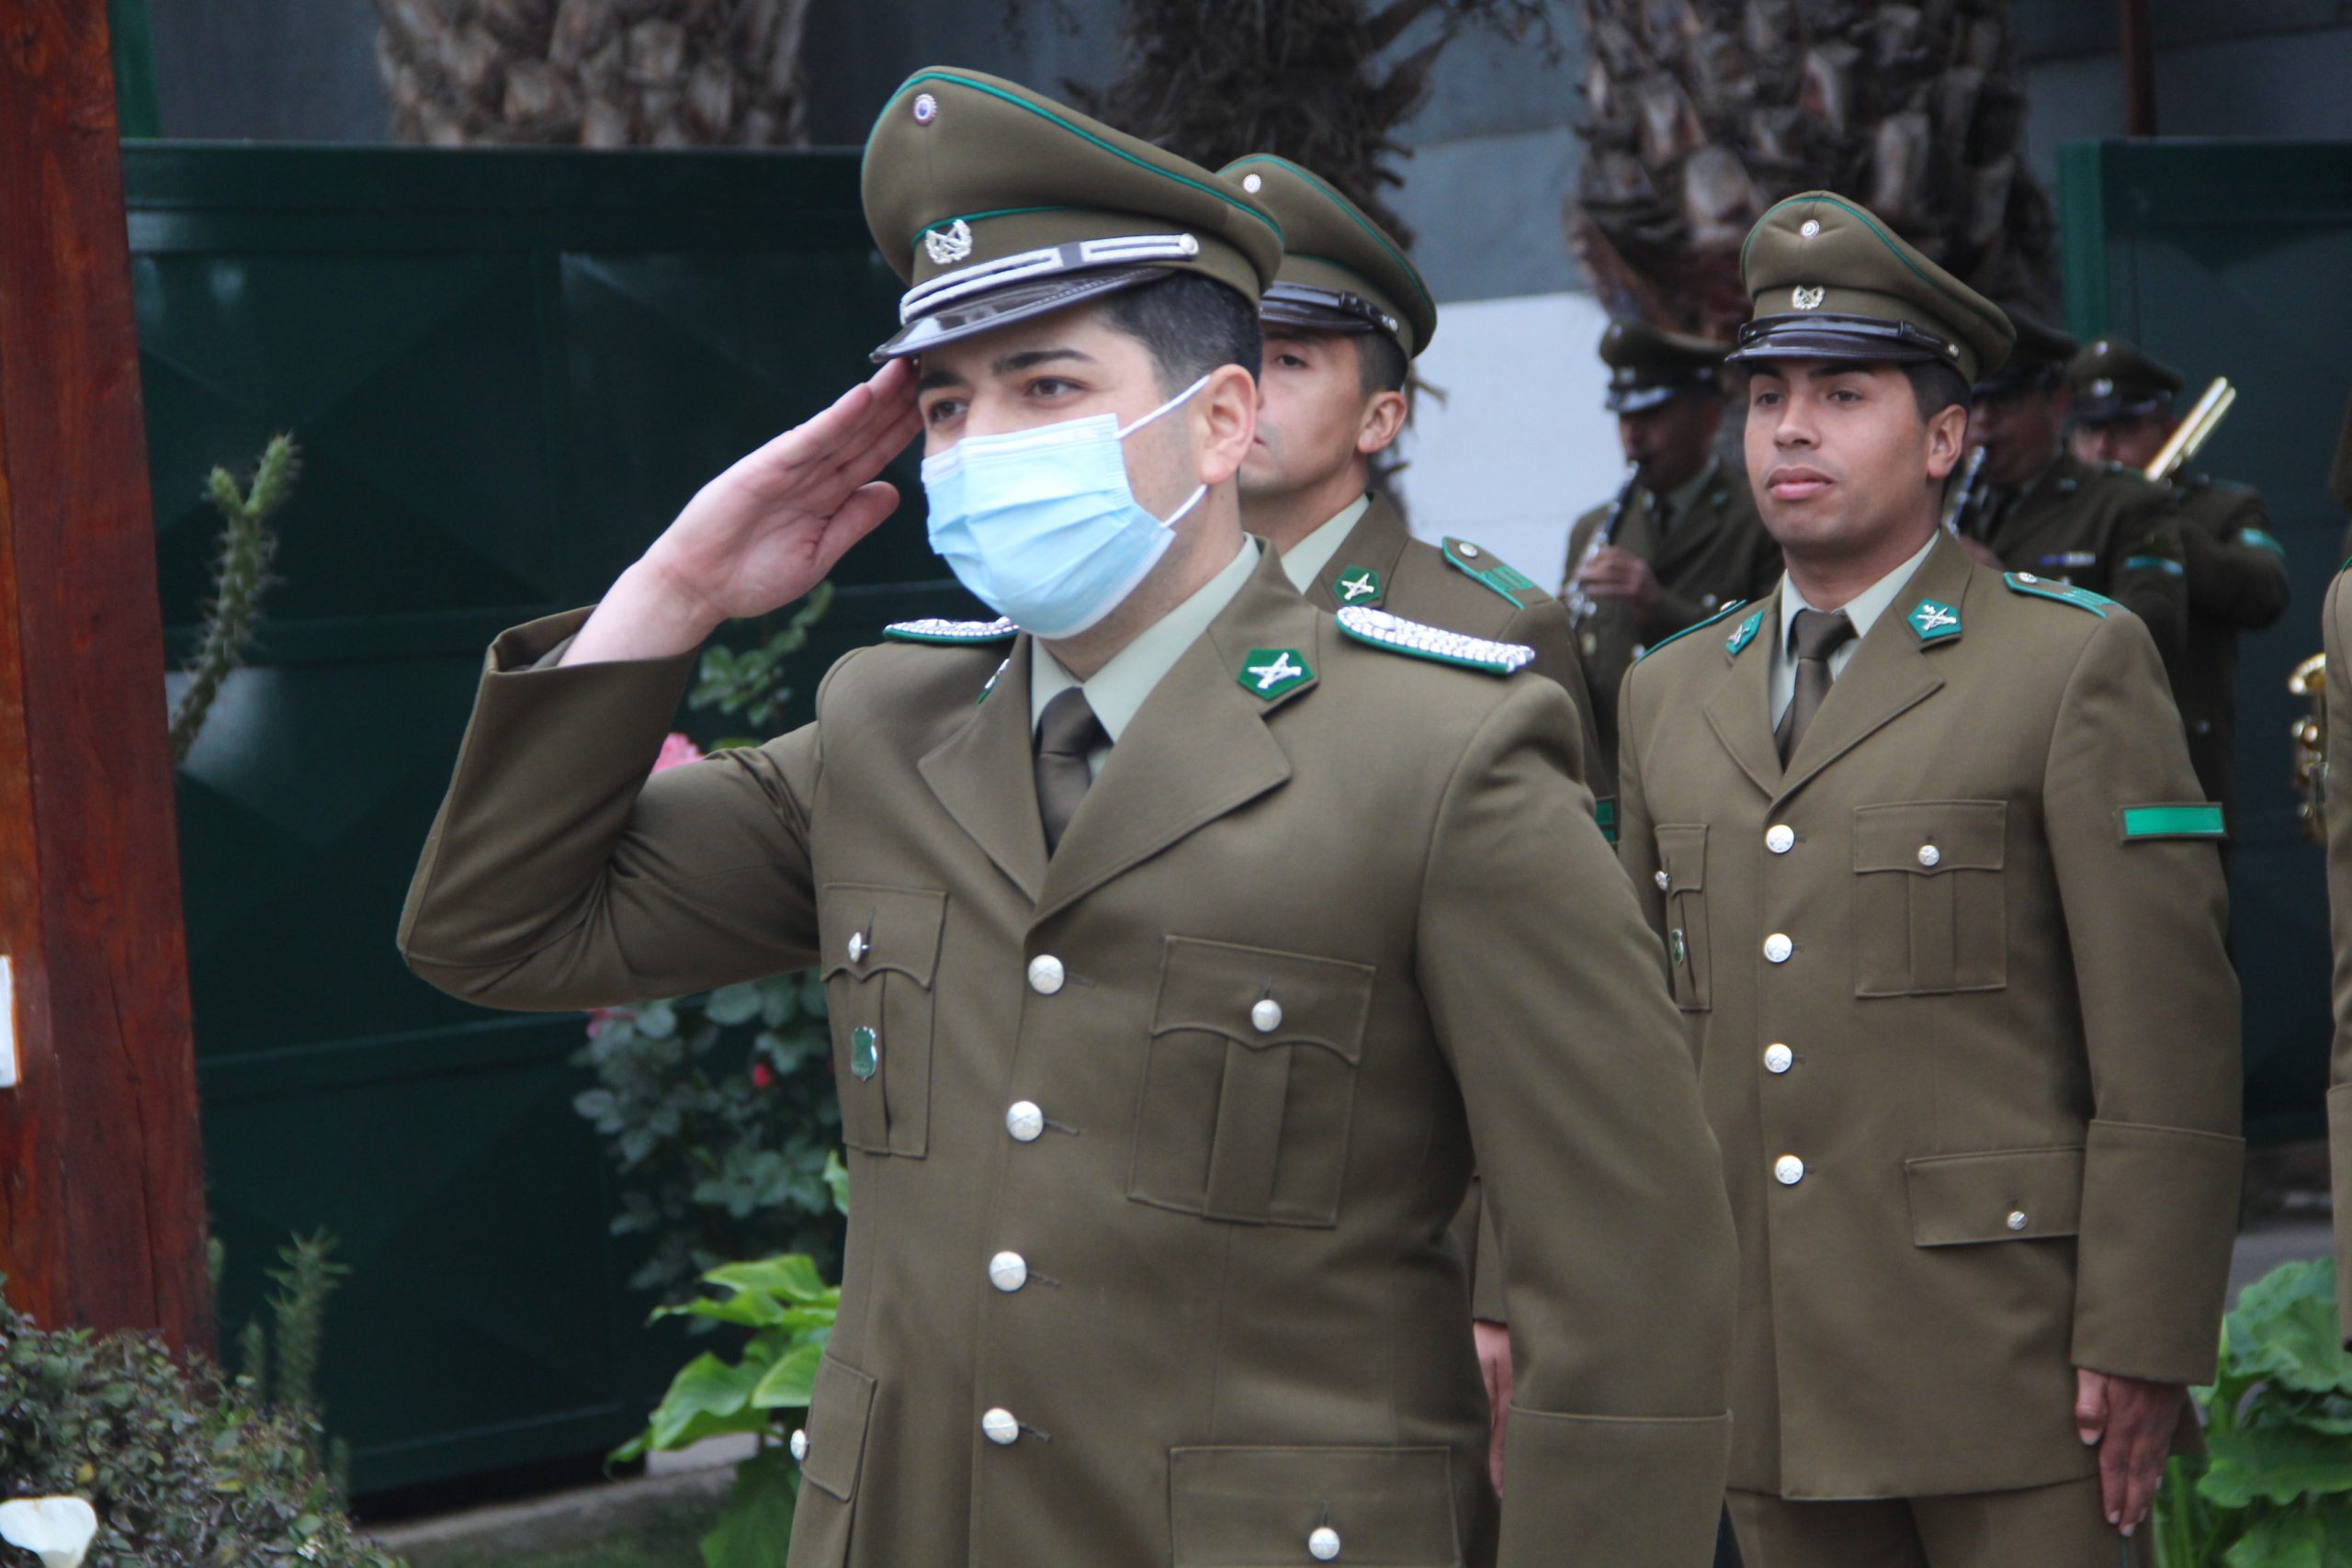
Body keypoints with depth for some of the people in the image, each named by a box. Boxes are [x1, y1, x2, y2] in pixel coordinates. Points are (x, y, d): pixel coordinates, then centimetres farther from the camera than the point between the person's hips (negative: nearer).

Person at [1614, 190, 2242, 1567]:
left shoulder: (2077, 662, -2)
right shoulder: (1670, 695, 14)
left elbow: (2170, 1033, -7)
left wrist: (2144, 1341, -12)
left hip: (2010, 1359, -5)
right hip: (1764, 1390, 5)